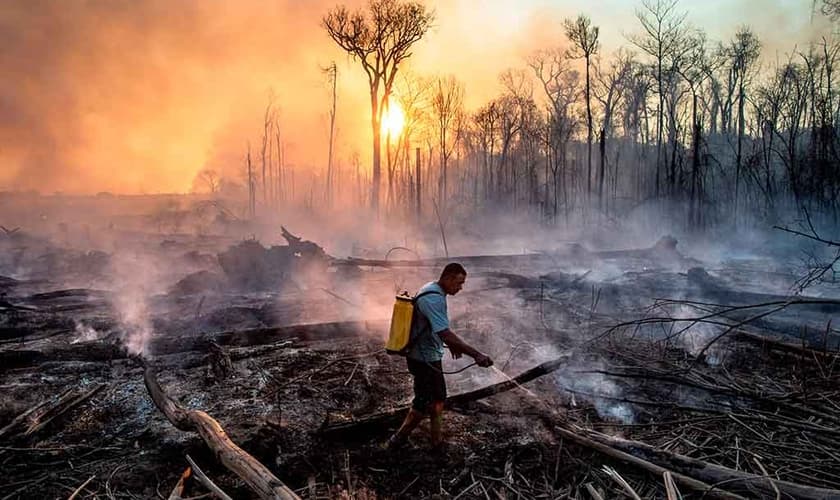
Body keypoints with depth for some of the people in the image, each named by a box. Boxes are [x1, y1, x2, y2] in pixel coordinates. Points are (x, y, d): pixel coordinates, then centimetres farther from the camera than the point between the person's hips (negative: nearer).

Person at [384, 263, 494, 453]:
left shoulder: (434, 291, 5)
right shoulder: (433, 299, -28)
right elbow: (445, 334, -36)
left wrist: (452, 343, 19)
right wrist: (476, 355, -39)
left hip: (430, 356, 10)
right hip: (424, 359, -10)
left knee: (438, 399, 17)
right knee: (424, 404, 3)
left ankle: (437, 442, 29)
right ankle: (398, 440, 20)